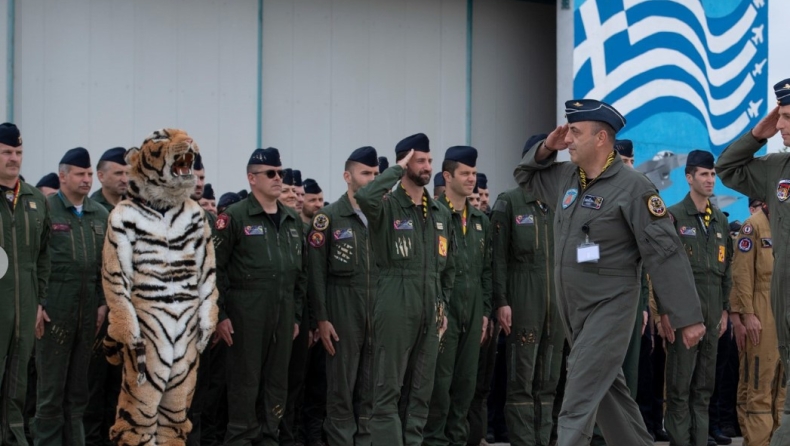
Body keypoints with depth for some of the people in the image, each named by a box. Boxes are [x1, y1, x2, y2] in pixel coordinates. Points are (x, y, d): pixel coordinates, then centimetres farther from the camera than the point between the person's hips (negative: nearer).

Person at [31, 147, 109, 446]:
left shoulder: (101, 215, 12)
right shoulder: (45, 210, -4)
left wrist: (103, 302, 6)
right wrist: (36, 304, -11)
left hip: (89, 310, 5)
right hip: (54, 309, -5)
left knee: (79, 386, 9)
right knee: (51, 385, 0)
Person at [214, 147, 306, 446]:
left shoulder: (293, 220, 14)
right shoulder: (234, 217, -5)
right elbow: (215, 268, -8)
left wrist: (296, 315, 13)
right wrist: (219, 315, -12)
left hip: (283, 312, 6)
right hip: (247, 311, -6)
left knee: (277, 381, 9)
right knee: (245, 381, -1)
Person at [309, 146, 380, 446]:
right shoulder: (328, 218, -2)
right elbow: (316, 273, -5)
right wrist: (322, 319, -10)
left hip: (381, 309, 4)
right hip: (343, 308, -4)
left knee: (372, 386, 8)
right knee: (342, 385, 1)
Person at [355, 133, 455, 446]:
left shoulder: (441, 214, 14)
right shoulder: (388, 207, -4)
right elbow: (364, 197, -29)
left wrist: (443, 305, 14)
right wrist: (397, 170, -16)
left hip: (430, 313, 6)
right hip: (395, 310, -6)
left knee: (421, 391, 10)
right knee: (389, 390, -4)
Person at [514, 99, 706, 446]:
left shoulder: (632, 188, -15)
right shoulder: (566, 177, 7)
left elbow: (665, 255, -16)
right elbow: (526, 176, 27)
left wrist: (688, 317, -17)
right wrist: (545, 149, 5)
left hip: (610, 309, -8)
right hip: (572, 310, 8)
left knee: (578, 403, -12)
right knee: (609, 392, 16)